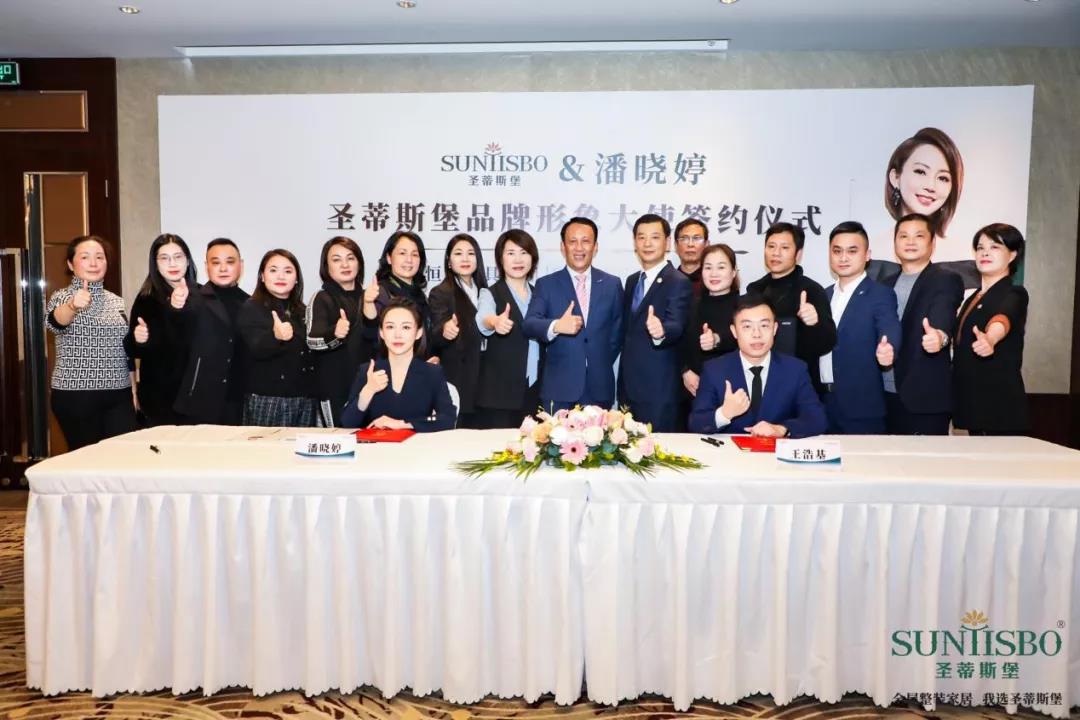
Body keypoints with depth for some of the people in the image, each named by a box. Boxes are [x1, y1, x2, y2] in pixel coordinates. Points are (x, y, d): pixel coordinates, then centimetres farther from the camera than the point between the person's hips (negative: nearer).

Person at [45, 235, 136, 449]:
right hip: (75, 396, -3)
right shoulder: (62, 297, -2)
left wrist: (135, 389, 12)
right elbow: (54, 321, -26)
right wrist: (72, 306, -48)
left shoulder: (116, 301, 11)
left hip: (119, 395, 3)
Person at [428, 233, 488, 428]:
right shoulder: (440, 293, -5)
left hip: (483, 383, 5)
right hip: (456, 384, -5)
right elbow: (434, 339, -15)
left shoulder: (483, 291, 13)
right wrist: (444, 332, -34)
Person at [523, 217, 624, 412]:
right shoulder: (546, 284, 2)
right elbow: (529, 324, -11)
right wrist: (556, 326, -30)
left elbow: (617, 332, 14)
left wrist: (601, 368, 8)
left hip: (599, 388, 2)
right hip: (559, 388, -1)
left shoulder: (612, 284, 8)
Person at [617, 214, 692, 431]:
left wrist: (661, 331, -48)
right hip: (629, 388, 7)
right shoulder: (632, 281, 13)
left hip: (659, 391, -7)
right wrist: (622, 385, 17)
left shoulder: (679, 283, -11)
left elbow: (676, 326, -25)